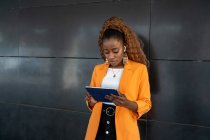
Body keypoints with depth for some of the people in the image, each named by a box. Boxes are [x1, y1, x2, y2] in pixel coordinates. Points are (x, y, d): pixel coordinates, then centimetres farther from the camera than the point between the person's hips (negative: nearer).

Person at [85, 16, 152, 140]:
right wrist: (91, 101, -8)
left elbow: (146, 103, -3)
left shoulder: (139, 69, -4)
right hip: (98, 127, 3)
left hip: (123, 129, -3)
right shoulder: (98, 69, 7)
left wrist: (127, 103, -22)